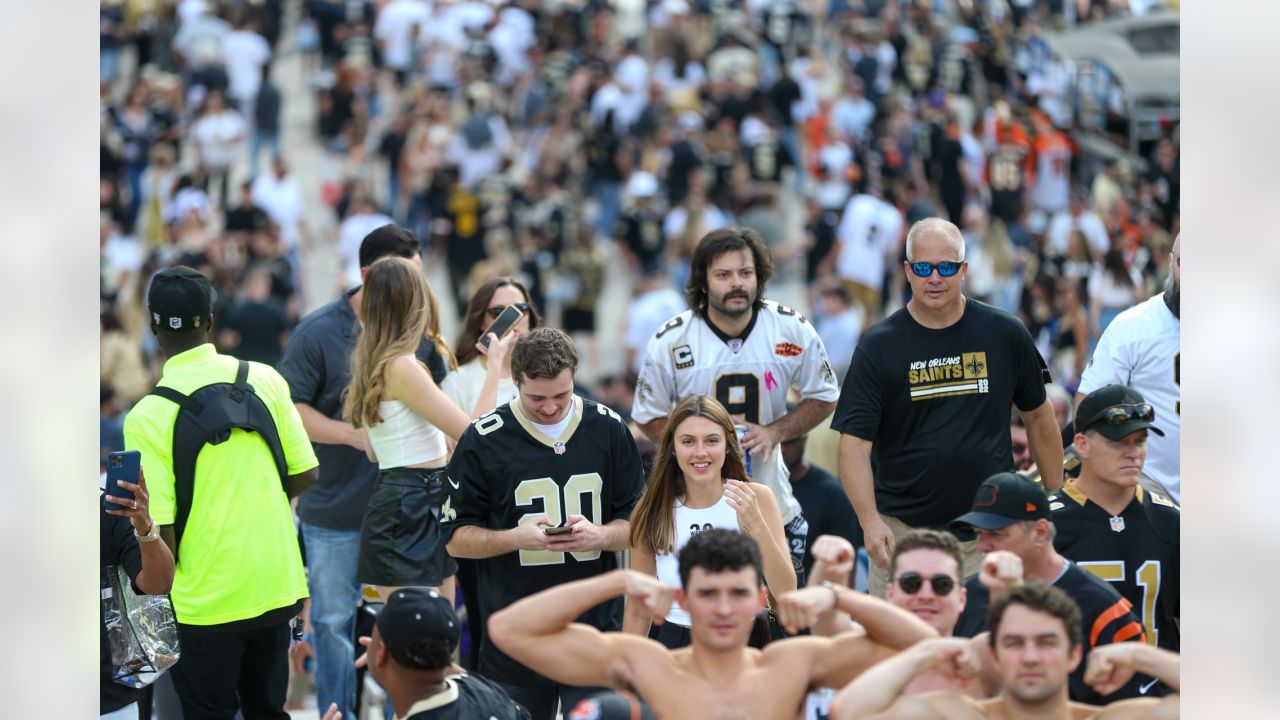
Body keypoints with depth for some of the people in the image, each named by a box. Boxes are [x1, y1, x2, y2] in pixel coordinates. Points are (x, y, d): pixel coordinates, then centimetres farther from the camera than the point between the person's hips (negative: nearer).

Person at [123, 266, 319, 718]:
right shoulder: (265, 380, -5)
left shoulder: (147, 417, -16)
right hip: (276, 589, 4)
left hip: (205, 604, -4)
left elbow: (159, 530, -16)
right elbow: (305, 476, 1)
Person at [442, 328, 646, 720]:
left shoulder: (609, 429, 3)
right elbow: (456, 538, 1)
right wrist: (517, 537, -17)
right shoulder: (483, 440, -3)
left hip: (597, 627, 1)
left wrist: (599, 535, -14)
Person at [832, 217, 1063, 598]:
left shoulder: (1005, 334, 3)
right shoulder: (879, 346, -2)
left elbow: (1038, 416, 15)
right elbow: (855, 443, -7)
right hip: (902, 531, -1)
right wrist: (870, 521, -21)